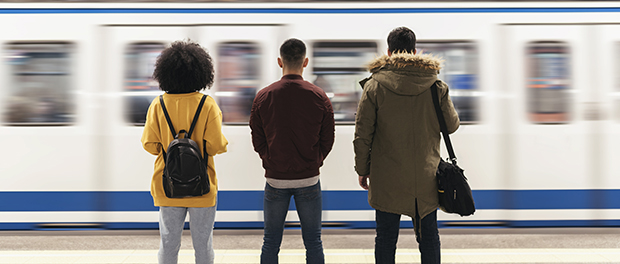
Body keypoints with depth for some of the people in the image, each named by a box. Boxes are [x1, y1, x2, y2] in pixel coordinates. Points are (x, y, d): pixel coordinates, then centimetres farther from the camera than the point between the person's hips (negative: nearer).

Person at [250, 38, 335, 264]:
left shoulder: (263, 97, -5)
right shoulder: (319, 97, -5)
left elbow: (257, 141, 0)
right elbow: (328, 140, 0)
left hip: (275, 179, 0)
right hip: (309, 180, 0)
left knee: (271, 242, 12)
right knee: (313, 242, 11)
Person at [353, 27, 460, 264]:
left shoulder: (374, 86, -7)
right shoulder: (436, 86, -2)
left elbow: (362, 135, -6)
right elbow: (452, 125, 9)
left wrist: (362, 170, 5)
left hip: (387, 180, -1)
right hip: (425, 178, 2)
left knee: (386, 239, 9)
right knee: (428, 237, 14)